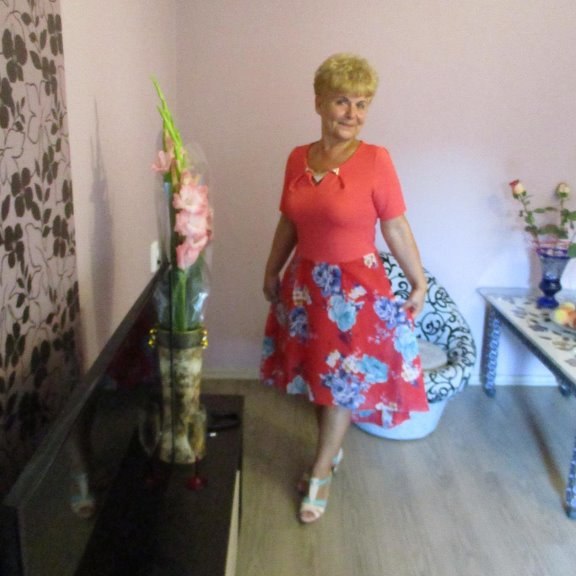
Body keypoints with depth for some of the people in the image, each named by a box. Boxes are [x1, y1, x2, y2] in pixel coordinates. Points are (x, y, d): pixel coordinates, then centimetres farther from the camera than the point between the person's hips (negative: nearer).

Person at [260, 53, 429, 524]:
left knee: (344, 383, 8)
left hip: (355, 289, -5)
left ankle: (321, 474, 26)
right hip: (305, 284, 5)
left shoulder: (376, 160, -14)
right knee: (318, 377, 18)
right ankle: (332, 451, 41)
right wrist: (272, 271, 16)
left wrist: (419, 282, -6)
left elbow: (396, 227, -9)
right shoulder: (298, 158, 0)